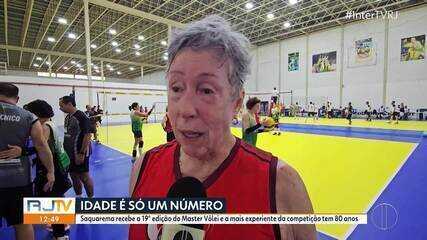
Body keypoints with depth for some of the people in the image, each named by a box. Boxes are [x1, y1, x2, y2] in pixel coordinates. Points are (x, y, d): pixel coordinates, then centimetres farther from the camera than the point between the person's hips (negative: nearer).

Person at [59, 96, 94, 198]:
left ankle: (91, 198, 17)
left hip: (80, 153, -8)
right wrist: (65, 151, 14)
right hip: (69, 153, 8)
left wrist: (82, 153, -22)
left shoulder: (81, 116, -17)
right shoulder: (67, 117, 9)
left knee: (84, 176, 2)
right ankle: (78, 197, 32)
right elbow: (67, 134, 17)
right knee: (74, 175, 16)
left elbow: (87, 135, -21)